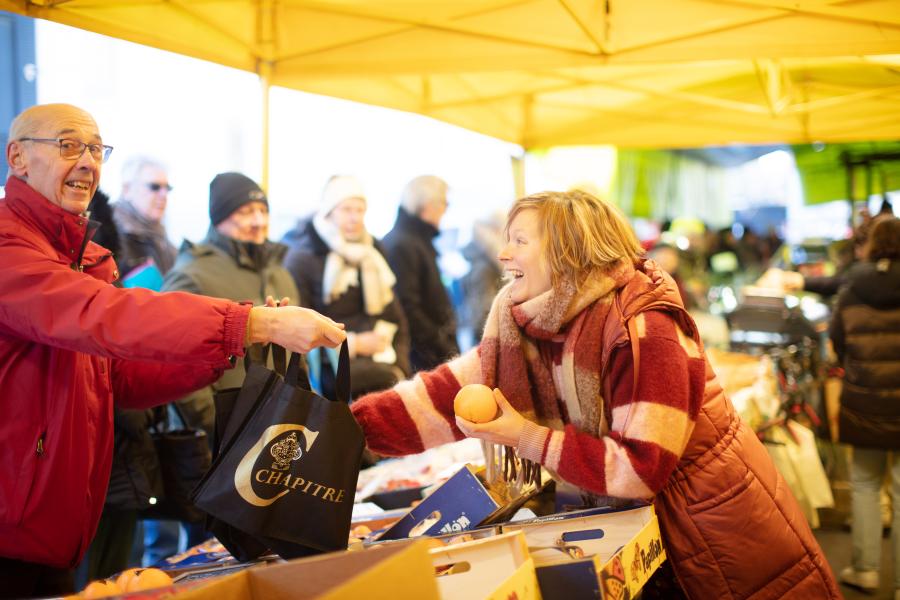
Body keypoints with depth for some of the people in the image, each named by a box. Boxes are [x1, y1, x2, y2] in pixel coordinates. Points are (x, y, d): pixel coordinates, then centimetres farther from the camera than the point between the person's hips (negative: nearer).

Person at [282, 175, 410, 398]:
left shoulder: (373, 253, 17)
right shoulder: (302, 257, 0)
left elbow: (396, 319, 19)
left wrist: (399, 367, 5)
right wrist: (354, 344, -8)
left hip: (381, 362, 6)